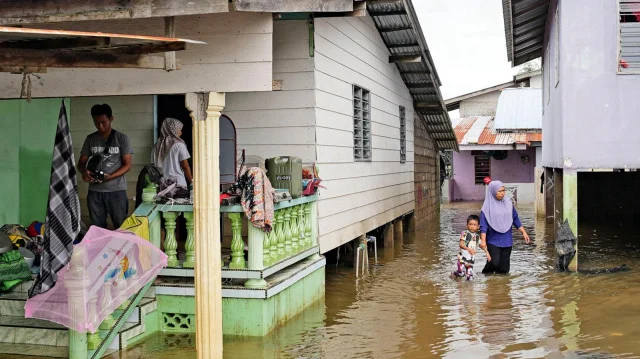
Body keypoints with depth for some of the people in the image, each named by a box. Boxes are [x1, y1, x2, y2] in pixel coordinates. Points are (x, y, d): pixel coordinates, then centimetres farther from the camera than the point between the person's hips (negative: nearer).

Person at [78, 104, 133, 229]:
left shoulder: (122, 138, -1)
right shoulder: (90, 139, 9)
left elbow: (127, 165, -3)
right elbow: (81, 163, 11)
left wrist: (109, 177, -19)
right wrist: (84, 171, -13)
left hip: (116, 190, -3)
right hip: (94, 191, 3)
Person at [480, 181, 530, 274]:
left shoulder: (508, 203, 6)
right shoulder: (488, 206, -6)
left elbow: (515, 219, 15)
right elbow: (483, 225, -9)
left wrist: (523, 232, 10)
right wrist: (483, 240, -19)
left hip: (507, 240, 4)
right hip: (493, 241, -4)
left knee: (504, 266, 4)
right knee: (494, 263, -15)